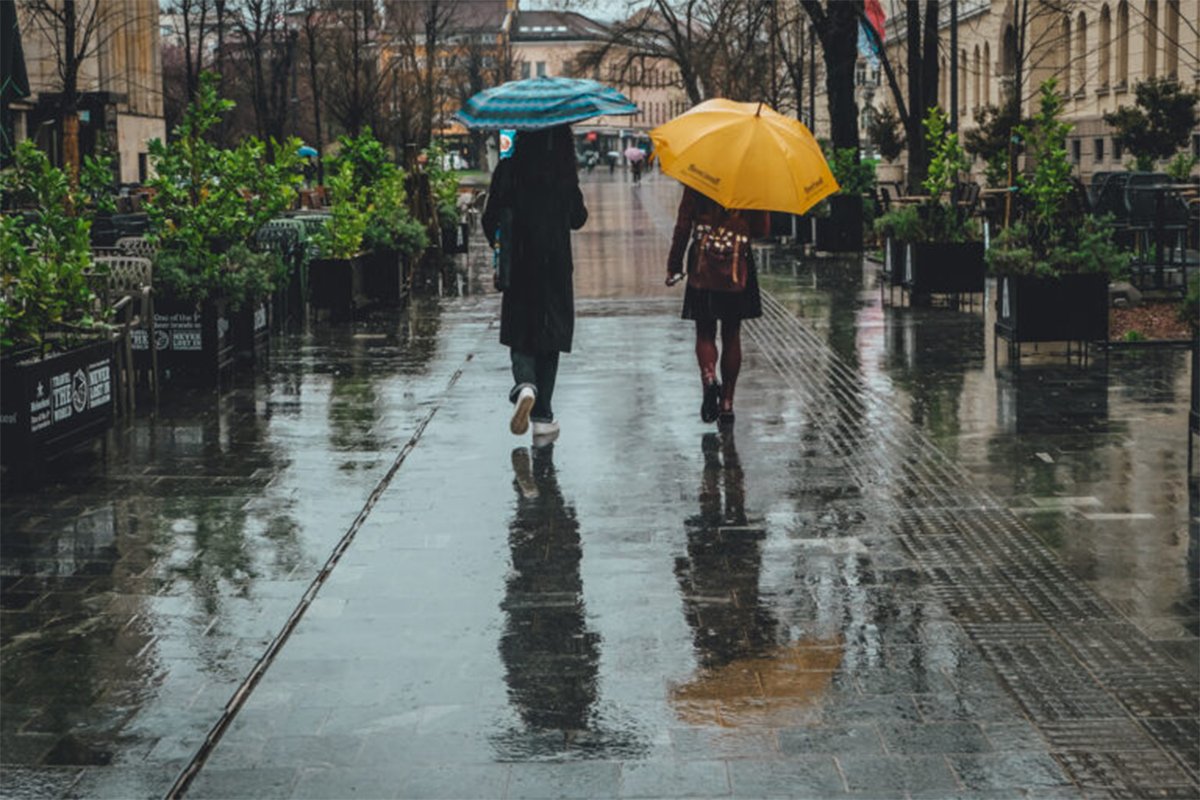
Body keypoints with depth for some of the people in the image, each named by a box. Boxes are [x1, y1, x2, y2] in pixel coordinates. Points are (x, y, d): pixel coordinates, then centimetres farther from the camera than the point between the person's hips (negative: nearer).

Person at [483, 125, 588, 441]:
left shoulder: (508, 170, -7)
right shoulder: (565, 173, -5)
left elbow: (490, 218, -5)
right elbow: (578, 219, 5)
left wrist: (499, 248, 13)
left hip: (519, 265, 0)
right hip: (556, 265, 1)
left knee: (520, 335, 11)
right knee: (549, 335, 10)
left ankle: (525, 385, -20)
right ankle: (542, 416, 9)